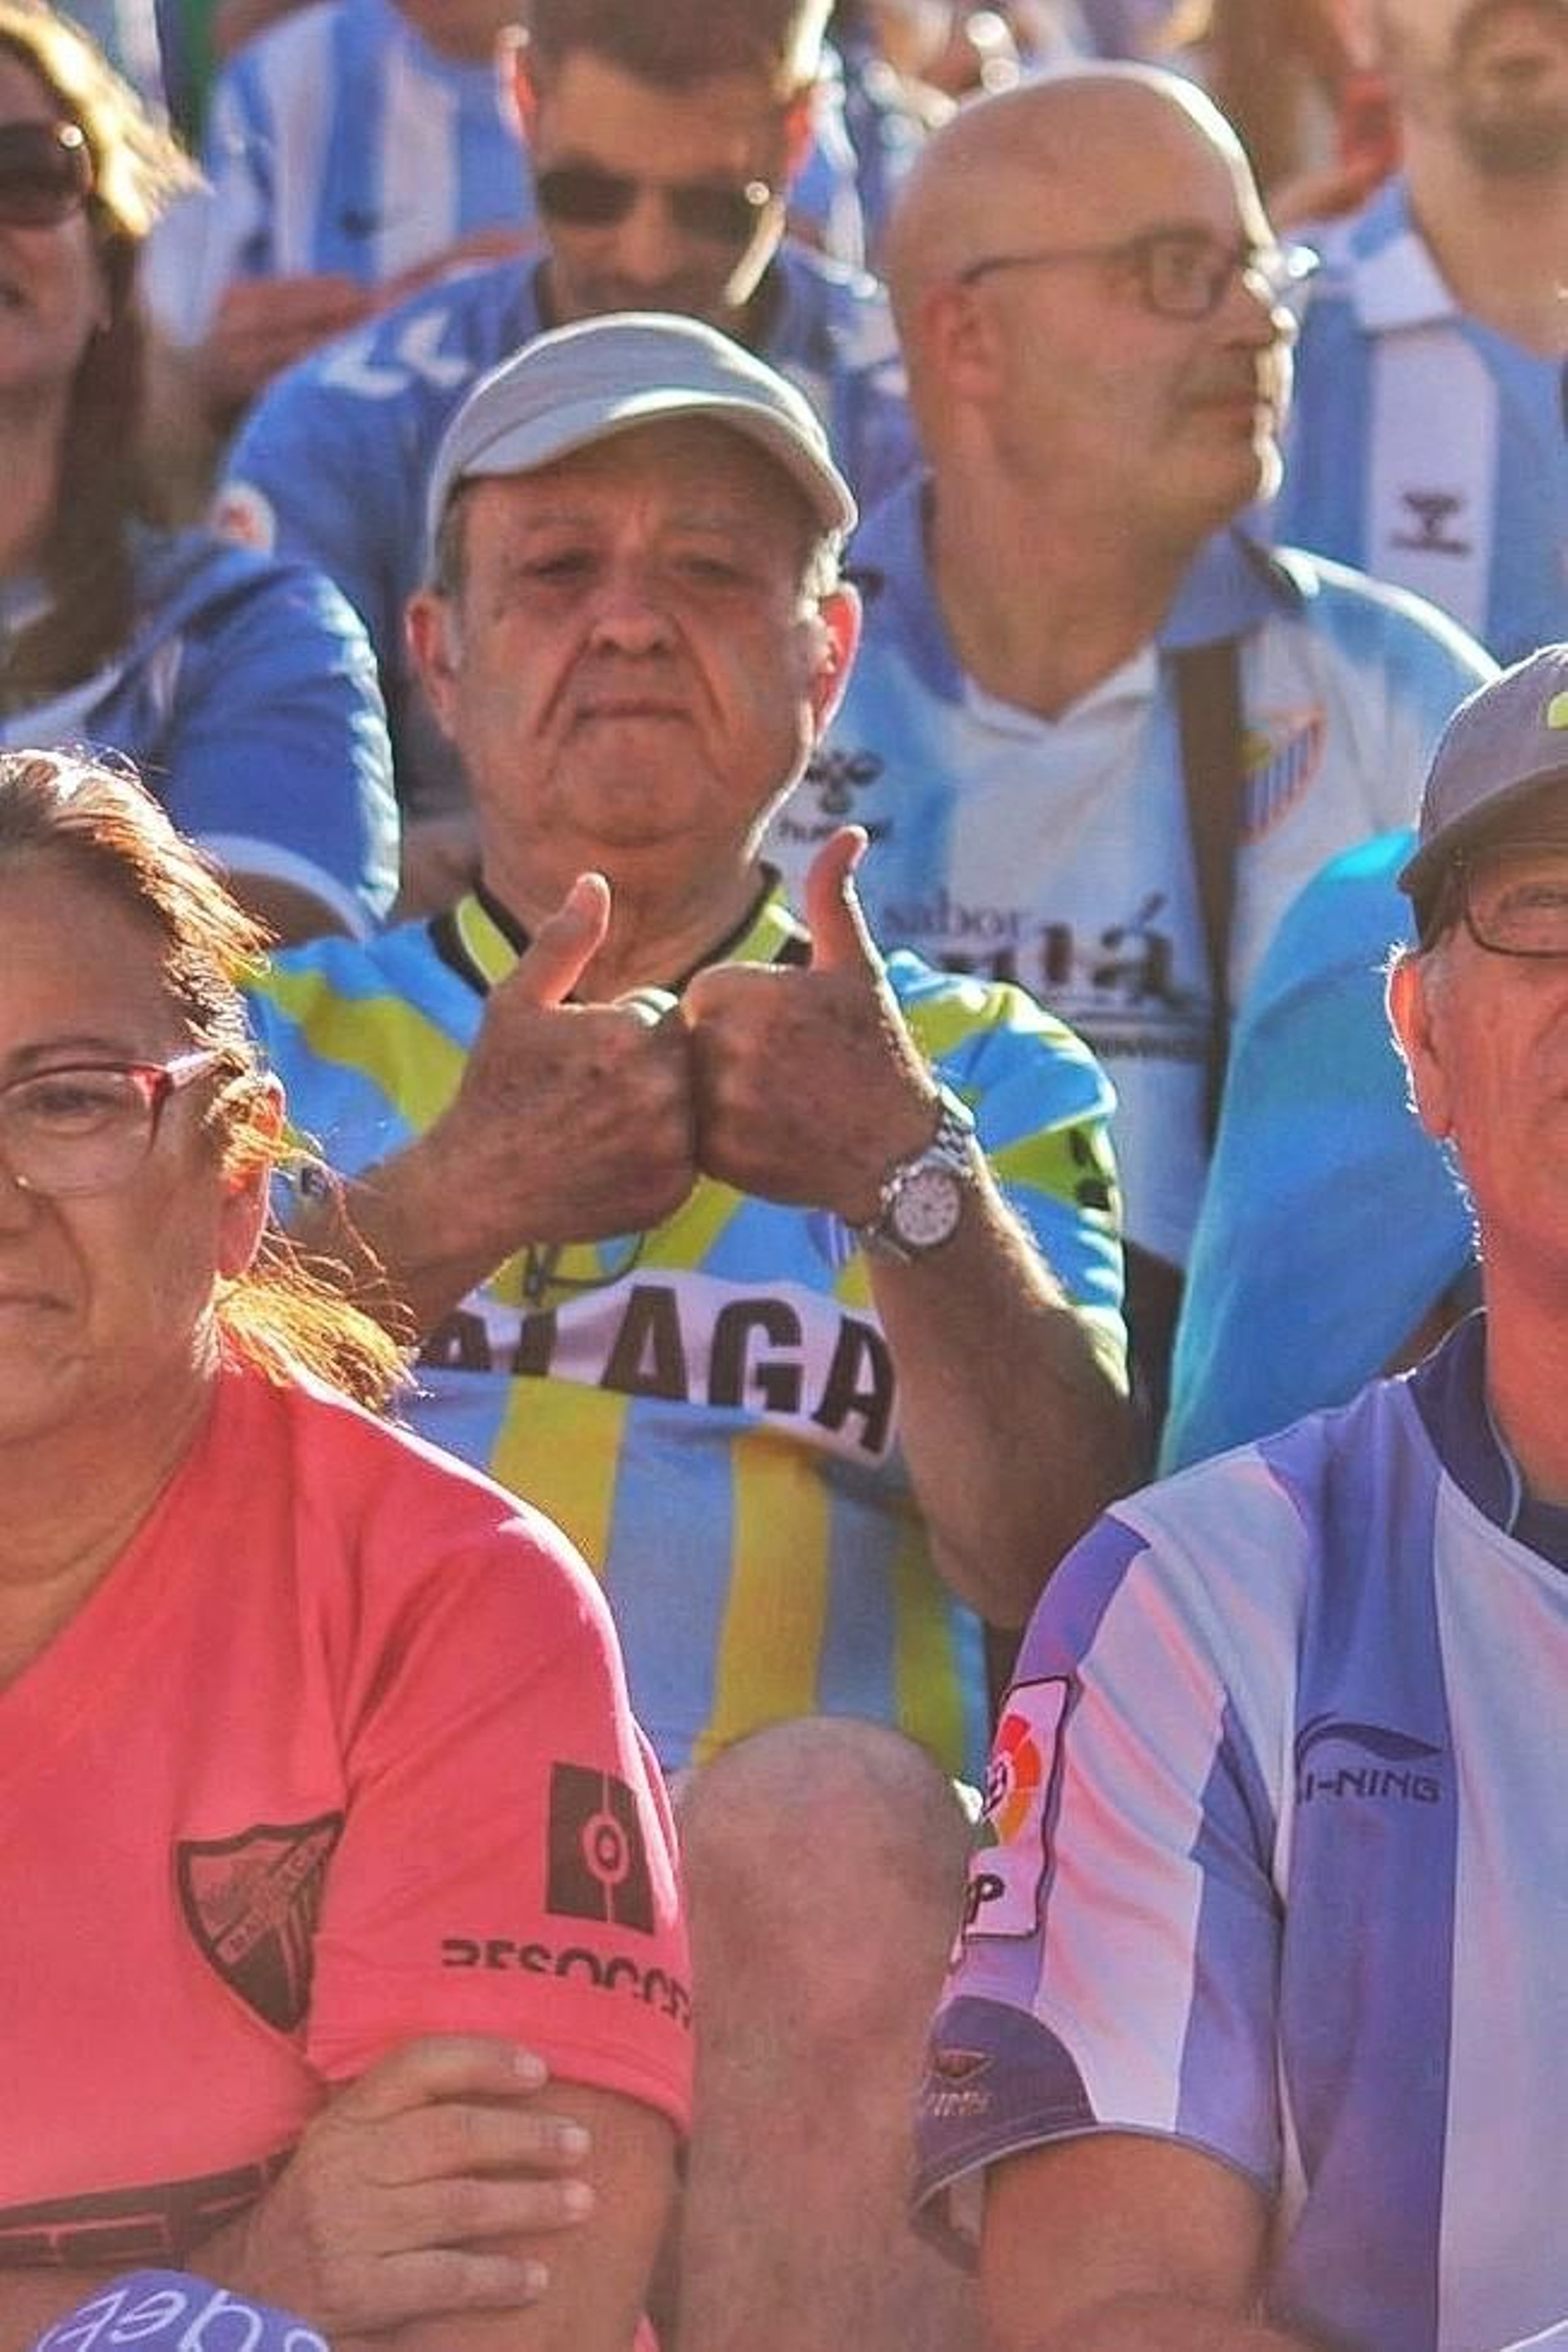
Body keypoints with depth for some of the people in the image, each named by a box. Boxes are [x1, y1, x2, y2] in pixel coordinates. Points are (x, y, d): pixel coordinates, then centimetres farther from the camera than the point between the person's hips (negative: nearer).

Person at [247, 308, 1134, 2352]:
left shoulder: (983, 1076, 24)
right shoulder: (277, 1044, 24)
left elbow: (1049, 1555, 3)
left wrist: (908, 1178, -15)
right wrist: (453, 1206, -16)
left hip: (805, 1950, 1)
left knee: (834, 1815, -34)